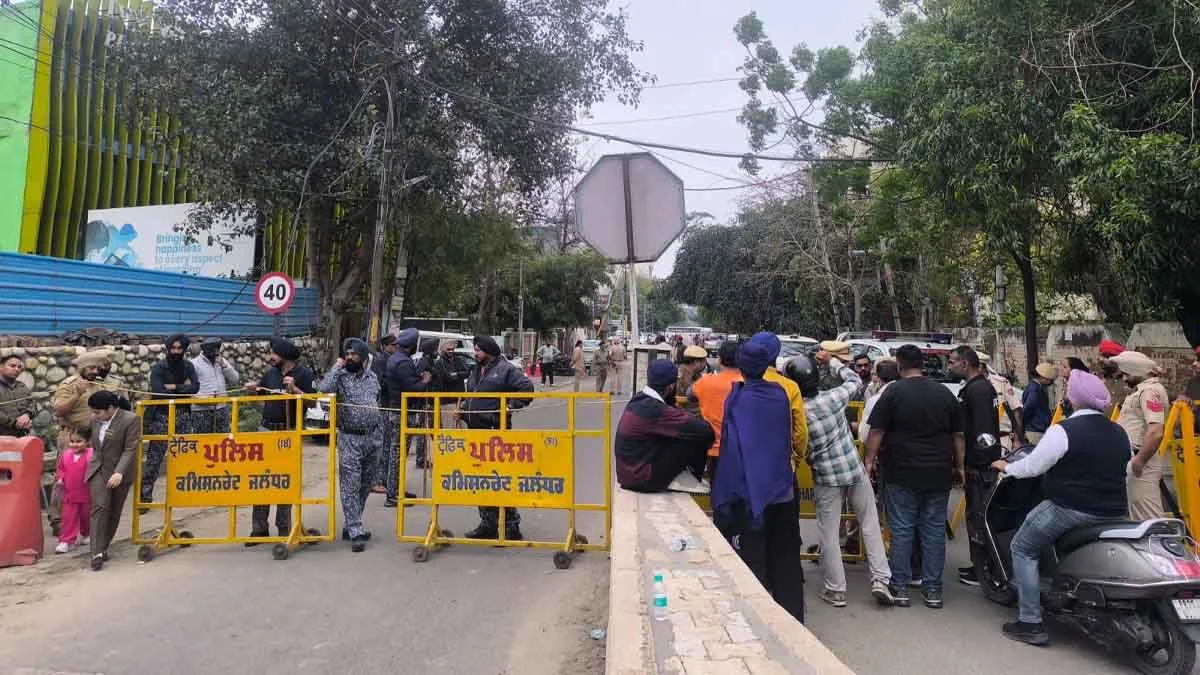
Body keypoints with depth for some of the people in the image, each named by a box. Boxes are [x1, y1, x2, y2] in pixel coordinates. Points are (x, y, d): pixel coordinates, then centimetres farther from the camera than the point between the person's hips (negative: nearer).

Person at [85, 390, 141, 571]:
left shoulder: (131, 420, -14)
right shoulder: (95, 420, 3)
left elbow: (130, 449, -17)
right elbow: (94, 446, 18)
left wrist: (119, 472, -25)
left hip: (119, 473, -3)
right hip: (98, 470, 3)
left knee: (114, 513, 7)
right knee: (100, 507, -11)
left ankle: (103, 548, 23)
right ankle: (97, 553, -12)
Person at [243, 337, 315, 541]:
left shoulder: (303, 374, -4)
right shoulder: (270, 373, 10)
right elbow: (260, 393, 24)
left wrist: (294, 389, -22)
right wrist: (253, 388, 2)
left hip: (289, 432, -4)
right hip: (266, 429, 4)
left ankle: (284, 527, 16)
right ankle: (259, 528, 12)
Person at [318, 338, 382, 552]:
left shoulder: (371, 376, 10)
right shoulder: (341, 376, -2)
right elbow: (323, 388, -24)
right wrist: (337, 367, -14)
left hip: (372, 437, 5)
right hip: (349, 438, -4)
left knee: (365, 485, 11)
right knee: (350, 485, -6)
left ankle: (352, 525, 24)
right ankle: (355, 533, -4)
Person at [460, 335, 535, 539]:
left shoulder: (506, 369, -7)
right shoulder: (476, 371, 20)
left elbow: (527, 387, -15)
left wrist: (512, 406, -18)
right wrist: (463, 410, 13)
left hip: (497, 431, -9)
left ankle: (511, 526, 5)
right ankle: (488, 523, 25)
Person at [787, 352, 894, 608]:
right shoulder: (833, 397, -10)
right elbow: (856, 380, 11)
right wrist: (835, 363, 22)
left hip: (826, 477, -1)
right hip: (855, 471, 1)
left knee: (829, 533, 8)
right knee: (870, 525, 14)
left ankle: (836, 590, 15)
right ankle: (881, 579, 14)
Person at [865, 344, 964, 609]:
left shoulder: (893, 392, -7)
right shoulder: (945, 393, 6)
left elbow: (876, 431, -10)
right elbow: (958, 435, 11)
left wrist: (870, 460, -2)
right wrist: (959, 467, 19)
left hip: (901, 473, -3)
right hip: (938, 474, 4)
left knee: (901, 530, 4)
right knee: (934, 530, 10)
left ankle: (899, 587, 10)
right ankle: (932, 589, 16)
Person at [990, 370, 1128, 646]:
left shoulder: (1063, 430, -15)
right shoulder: (1119, 434, 7)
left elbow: (1033, 466, -13)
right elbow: (1120, 470, 19)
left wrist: (1006, 467, 6)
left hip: (1071, 509, -8)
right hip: (1113, 512, 8)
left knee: (1023, 548, 6)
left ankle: (1030, 623, 2)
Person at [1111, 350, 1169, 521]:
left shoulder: (1150, 390, -16)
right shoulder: (1143, 389, 17)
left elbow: (1156, 433, -26)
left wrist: (1139, 460, -24)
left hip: (1140, 461, -11)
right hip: (1133, 458, 11)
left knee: (1149, 517, -7)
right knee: (1139, 514, 17)